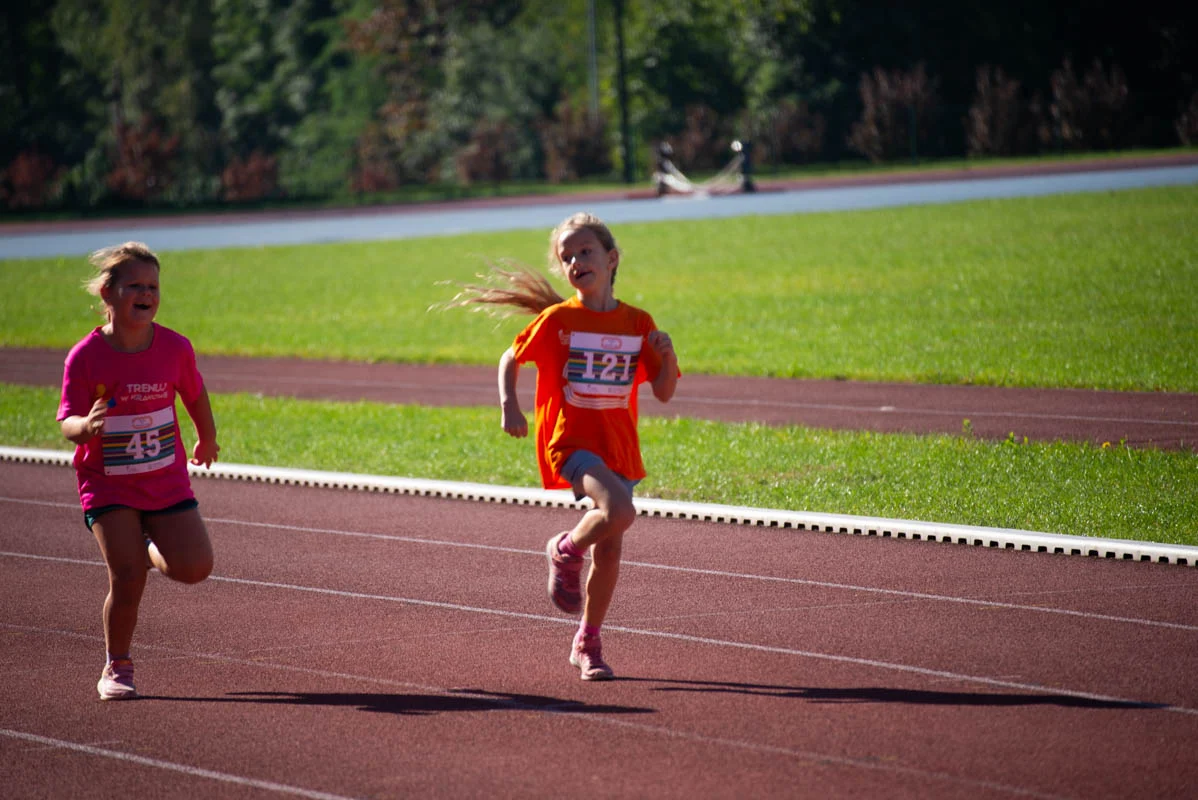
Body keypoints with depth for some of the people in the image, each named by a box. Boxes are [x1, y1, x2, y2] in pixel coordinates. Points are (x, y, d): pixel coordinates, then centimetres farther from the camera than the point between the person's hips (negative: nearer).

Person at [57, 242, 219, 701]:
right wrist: (86, 426, -37)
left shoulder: (175, 348, -7)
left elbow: (195, 396, 12)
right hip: (107, 486, -3)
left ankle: (150, 550, 27)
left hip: (166, 480, 3)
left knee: (195, 567, -10)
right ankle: (117, 669, 10)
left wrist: (207, 439, 27)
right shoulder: (85, 357, -15)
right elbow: (67, 423, -14)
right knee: (127, 580, -13)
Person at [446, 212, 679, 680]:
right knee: (619, 511, -29)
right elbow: (511, 359, 7)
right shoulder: (557, 319, -4)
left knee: (609, 550, 5)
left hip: (619, 447, 4)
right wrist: (509, 407, -7)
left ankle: (587, 644, 21)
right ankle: (564, 551, 1)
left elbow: (664, 392, 6)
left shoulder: (638, 324, 3)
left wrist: (666, 354, -12)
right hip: (569, 440, -4)